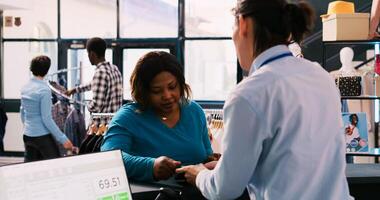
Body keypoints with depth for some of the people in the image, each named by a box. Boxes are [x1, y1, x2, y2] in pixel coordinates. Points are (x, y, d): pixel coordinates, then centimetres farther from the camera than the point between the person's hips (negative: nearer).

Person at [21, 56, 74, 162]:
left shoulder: (25, 88, 6)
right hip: (42, 136, -7)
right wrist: (63, 139, -16)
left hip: (27, 136, 7)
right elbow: (46, 118, -17)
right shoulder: (44, 90, -15)